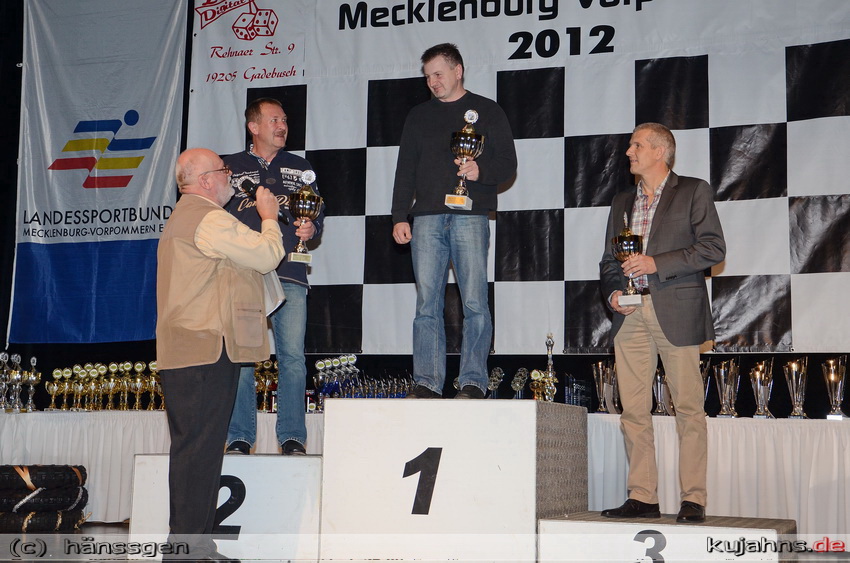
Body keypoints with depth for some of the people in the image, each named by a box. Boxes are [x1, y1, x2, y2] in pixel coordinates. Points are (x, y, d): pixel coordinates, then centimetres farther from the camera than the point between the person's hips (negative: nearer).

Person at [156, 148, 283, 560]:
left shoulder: (183, 218, 24)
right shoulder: (209, 220, -11)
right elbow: (267, 255, -10)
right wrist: (269, 217, 7)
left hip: (184, 353, 11)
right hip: (207, 351, -11)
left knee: (193, 448, 12)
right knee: (200, 449, -10)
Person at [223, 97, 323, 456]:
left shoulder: (300, 168, 19)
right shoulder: (232, 167, 13)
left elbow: (317, 212, 18)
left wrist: (311, 228, -4)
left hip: (289, 274, 1)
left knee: (292, 356, -6)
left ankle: (292, 437, 0)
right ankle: (239, 438, 3)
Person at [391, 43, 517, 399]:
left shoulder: (487, 112, 11)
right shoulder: (418, 116, 21)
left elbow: (507, 164, 5)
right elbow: (405, 170, 19)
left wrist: (481, 171, -16)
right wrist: (399, 217, 8)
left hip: (470, 216, -3)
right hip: (427, 218, 3)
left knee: (474, 302, -8)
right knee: (427, 303, -2)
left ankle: (473, 382, -5)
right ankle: (427, 382, 0)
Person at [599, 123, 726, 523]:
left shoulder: (694, 191, 6)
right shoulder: (621, 202, 22)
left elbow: (713, 248, -4)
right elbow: (608, 260, 23)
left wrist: (656, 263, -11)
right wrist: (612, 291, 2)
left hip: (676, 312, -5)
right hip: (631, 314, 5)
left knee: (688, 408, -5)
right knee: (633, 411, 1)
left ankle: (693, 499, -1)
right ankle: (642, 497, 6)